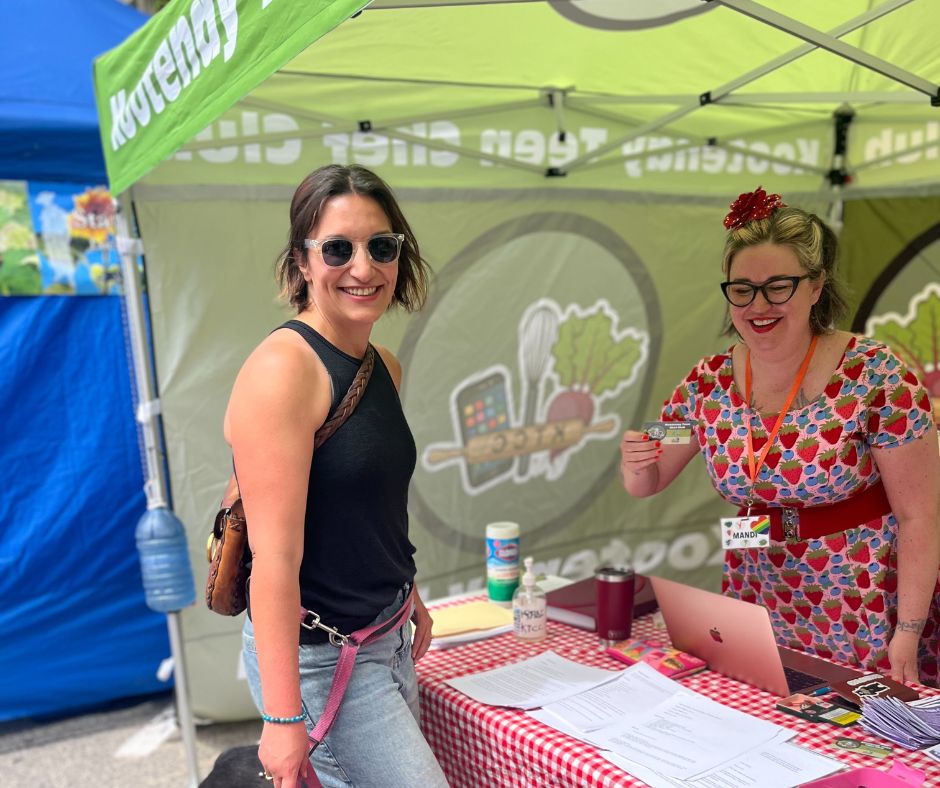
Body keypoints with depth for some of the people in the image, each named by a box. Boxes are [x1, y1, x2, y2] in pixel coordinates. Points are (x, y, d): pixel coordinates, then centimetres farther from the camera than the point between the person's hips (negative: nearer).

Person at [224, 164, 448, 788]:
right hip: (319, 656, -7)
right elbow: (276, 556, -22)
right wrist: (283, 718, -20)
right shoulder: (282, 369, -19)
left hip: (387, 639, 8)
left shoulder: (385, 367, 6)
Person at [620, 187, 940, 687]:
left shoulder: (874, 377, -17)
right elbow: (646, 485, 5)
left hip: (867, 615, -3)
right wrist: (635, 463, -18)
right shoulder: (708, 384, -5)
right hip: (758, 603, 4)